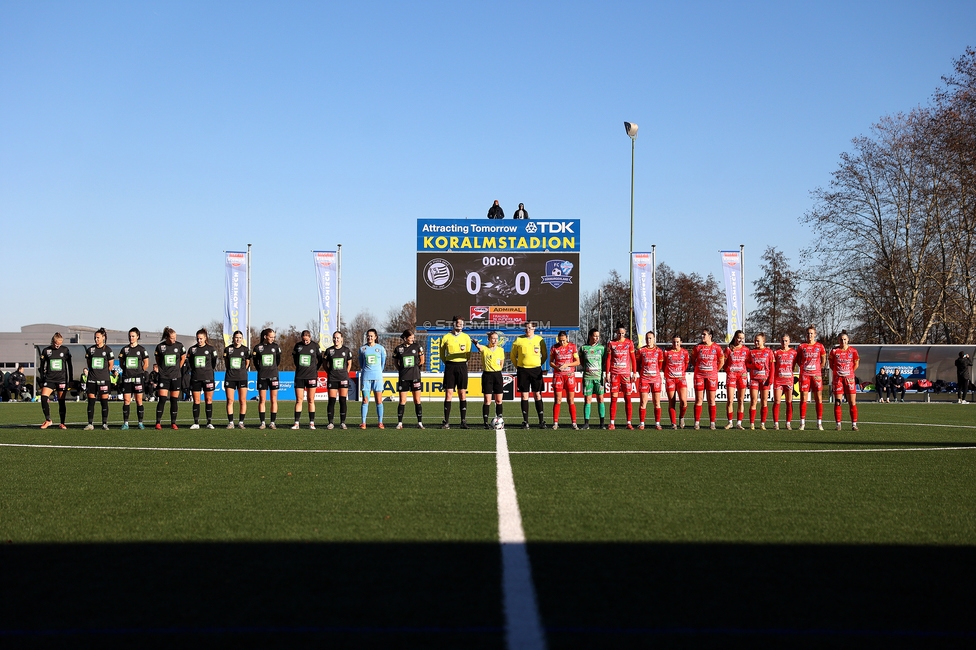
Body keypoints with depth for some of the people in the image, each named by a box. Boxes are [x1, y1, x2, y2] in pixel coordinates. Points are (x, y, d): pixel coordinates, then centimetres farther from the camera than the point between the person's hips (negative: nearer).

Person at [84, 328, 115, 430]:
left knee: (104, 401, -2)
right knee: (91, 401, 1)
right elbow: (88, 363, 17)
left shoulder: (108, 350, -1)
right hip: (92, 379, 3)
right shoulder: (90, 349, 6)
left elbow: (110, 365, 5)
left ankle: (104, 423, 4)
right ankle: (90, 424, 4)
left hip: (104, 379, -2)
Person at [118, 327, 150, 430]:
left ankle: (141, 423, 3)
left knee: (139, 400, -2)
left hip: (138, 378, -2)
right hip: (126, 378, 2)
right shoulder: (124, 349, 9)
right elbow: (121, 364, 14)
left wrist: (139, 371, 2)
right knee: (126, 400, -1)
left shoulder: (142, 350, 3)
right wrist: (127, 370, 3)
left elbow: (146, 364, 4)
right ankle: (125, 423, 3)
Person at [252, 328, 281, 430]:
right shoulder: (258, 347, -1)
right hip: (262, 376, -1)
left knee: (274, 400, 1)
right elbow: (255, 361, 10)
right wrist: (260, 370, 9)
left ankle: (272, 422, 6)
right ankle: (262, 422, 5)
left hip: (273, 375, 1)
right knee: (262, 400, 1)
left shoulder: (276, 346, 2)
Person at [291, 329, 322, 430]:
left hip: (311, 376, -1)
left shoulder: (315, 346, 0)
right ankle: (297, 423, 2)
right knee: (299, 400, 0)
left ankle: (312, 423, 5)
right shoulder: (298, 345, 3)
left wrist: (315, 369, 9)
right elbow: (294, 356, 20)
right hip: (299, 376, 1)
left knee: (311, 400, 2)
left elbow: (320, 358, 11)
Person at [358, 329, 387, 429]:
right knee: (365, 400, -1)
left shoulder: (380, 348, 4)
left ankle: (380, 422, 3)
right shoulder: (362, 349, 6)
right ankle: (363, 423, 1)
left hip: (377, 377, 0)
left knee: (379, 400, -2)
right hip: (365, 377, 0)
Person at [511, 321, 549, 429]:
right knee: (524, 396, 1)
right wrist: (517, 366, 8)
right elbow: (513, 356, 12)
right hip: (523, 370, 0)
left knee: (537, 395, -1)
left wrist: (538, 364, 10)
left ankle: (541, 421, 2)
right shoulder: (519, 340, 3)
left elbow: (545, 355, 14)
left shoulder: (540, 340, 3)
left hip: (536, 370, 0)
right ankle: (525, 421, 5)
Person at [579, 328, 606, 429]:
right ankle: (586, 423, 3)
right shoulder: (583, 348, 6)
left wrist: (603, 370, 2)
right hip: (587, 376, 0)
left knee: (600, 399, 0)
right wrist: (586, 367, 6)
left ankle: (602, 423, 3)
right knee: (587, 400, -1)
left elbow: (605, 361, 12)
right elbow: (581, 361, 16)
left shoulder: (602, 348, 7)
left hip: (599, 376, 0)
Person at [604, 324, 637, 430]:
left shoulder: (629, 343, 5)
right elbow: (608, 359, 6)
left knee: (628, 398, -1)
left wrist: (634, 372, 3)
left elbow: (633, 358, 7)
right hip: (614, 374, 0)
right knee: (613, 398, -2)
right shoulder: (611, 343, 5)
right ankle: (612, 423, 0)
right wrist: (607, 373, 0)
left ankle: (629, 423, 3)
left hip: (626, 373, 0)